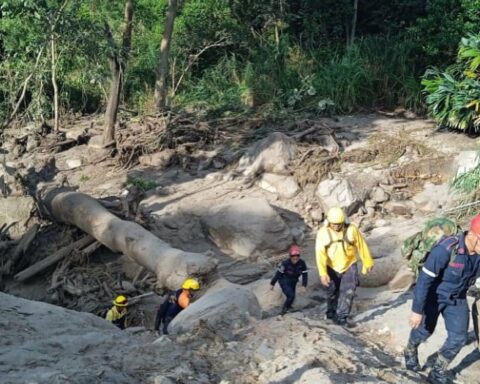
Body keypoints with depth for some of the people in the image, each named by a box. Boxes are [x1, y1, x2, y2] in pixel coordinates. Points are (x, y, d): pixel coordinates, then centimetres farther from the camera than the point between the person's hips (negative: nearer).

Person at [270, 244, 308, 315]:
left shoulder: (302, 263, -18)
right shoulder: (285, 263, -27)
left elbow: (305, 274, -7)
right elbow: (278, 273, -18)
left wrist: (304, 285, -11)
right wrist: (272, 284, -11)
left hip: (293, 282, 5)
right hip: (284, 281, -5)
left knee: (292, 296, 14)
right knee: (291, 296, -19)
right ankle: (284, 310, 0)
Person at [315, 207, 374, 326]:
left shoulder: (351, 229, -19)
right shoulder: (323, 232, -20)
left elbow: (362, 246, -6)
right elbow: (320, 253, -25)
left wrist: (367, 263, 3)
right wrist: (323, 273, -33)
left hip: (349, 266, -1)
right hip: (332, 267, 1)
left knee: (348, 291, -11)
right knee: (332, 291, 15)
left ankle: (341, 316, 1)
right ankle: (331, 311, 40)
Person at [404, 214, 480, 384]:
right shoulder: (446, 249, -36)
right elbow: (424, 279, -31)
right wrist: (417, 310, -28)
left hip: (457, 299, 5)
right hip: (433, 296, -5)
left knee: (459, 337, 3)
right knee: (424, 330, 14)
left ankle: (438, 370, 25)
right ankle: (410, 352, 47)